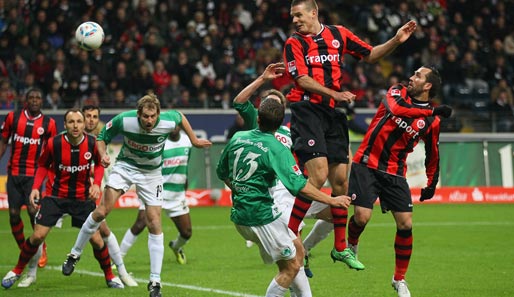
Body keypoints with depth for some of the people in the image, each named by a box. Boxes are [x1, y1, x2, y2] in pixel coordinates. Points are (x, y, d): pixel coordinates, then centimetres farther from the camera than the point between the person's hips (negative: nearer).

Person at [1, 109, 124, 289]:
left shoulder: (92, 144, -13)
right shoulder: (53, 144, -15)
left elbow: (99, 164, 6)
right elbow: (43, 165, 2)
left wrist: (96, 183, -10)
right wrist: (35, 187, -9)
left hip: (82, 197, 1)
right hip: (55, 196, -1)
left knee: (96, 239, -2)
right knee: (38, 236, -7)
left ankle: (109, 276, 19)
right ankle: (17, 271, 15)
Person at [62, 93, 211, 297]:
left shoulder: (168, 121, -23)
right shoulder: (124, 120, -26)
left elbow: (180, 117, 3)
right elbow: (102, 137, -7)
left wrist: (194, 140, 11)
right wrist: (103, 155, -26)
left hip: (152, 173, 1)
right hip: (126, 166, -1)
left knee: (155, 224, -7)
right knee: (102, 211, -14)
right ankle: (75, 254, 7)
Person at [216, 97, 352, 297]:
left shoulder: (238, 138, 3)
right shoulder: (277, 149, -16)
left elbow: (222, 172, 16)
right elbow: (298, 185, -22)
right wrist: (332, 201, -15)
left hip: (240, 212, 8)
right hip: (261, 216, -8)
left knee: (296, 250, 20)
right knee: (291, 267, 2)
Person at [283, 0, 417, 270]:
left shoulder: (339, 34, 12)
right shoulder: (294, 43, 2)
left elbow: (370, 55, 18)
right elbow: (302, 79, -9)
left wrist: (396, 40, 5)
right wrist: (336, 94, -18)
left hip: (333, 115, 5)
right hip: (306, 110, -4)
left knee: (340, 179, 5)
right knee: (318, 174, -19)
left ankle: (340, 248, 17)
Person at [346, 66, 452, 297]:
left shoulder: (432, 121, 1)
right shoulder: (397, 92, -1)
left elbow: (432, 155, 13)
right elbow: (396, 108, -25)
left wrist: (431, 184, 15)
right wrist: (433, 111, -25)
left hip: (394, 173, 2)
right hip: (367, 164, -2)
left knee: (405, 224, -5)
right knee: (362, 216, -15)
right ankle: (351, 244, 22)